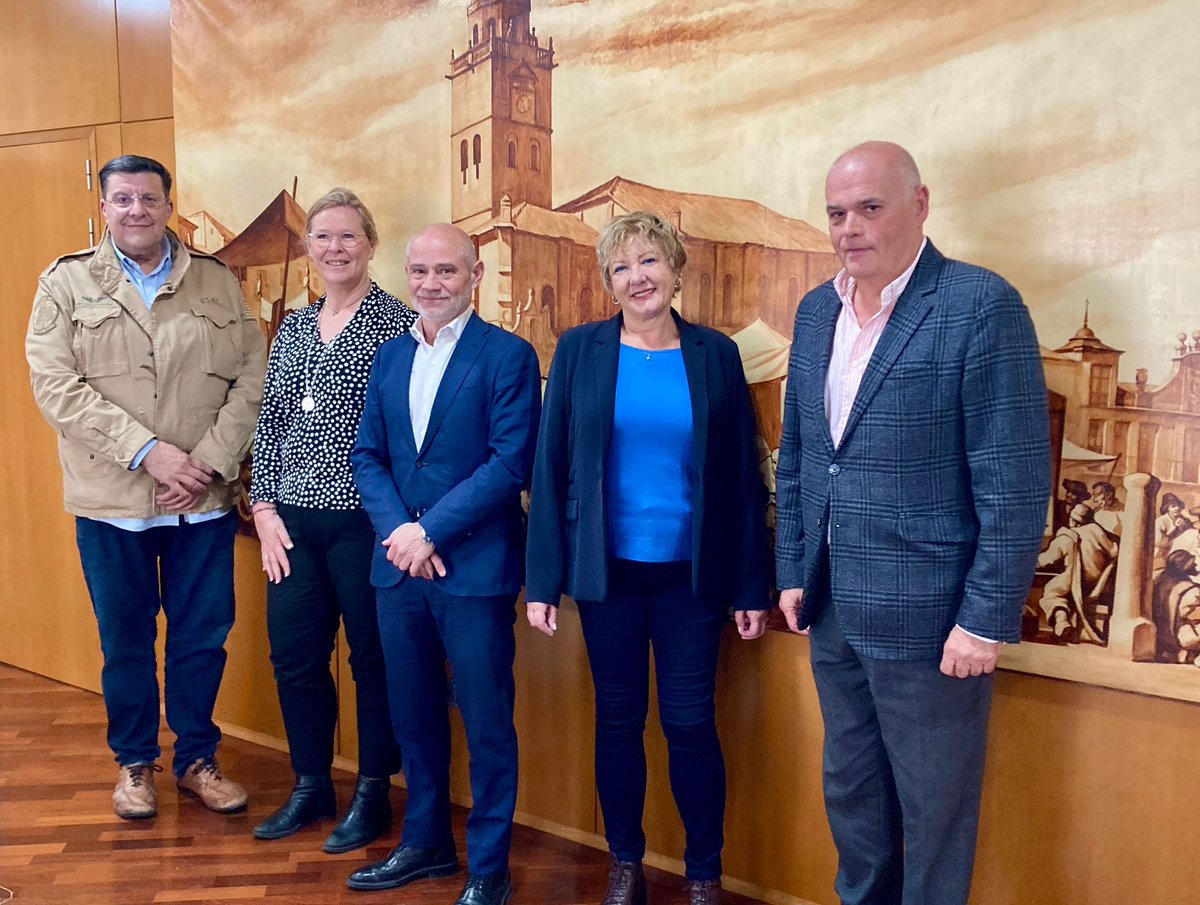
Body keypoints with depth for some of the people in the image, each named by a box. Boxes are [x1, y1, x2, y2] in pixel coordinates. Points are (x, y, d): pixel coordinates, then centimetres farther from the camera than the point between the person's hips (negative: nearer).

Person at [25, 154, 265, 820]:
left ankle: (197, 759, 28)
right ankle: (135, 762, 31)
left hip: (205, 502, 1)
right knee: (125, 640, 12)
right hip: (110, 501, -1)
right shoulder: (66, 283, 3)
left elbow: (252, 379, 0)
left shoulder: (218, 283, 6)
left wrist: (209, 463, -11)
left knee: (203, 637, 9)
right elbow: (56, 386, -7)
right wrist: (148, 452, -17)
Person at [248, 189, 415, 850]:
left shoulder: (398, 323, -6)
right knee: (294, 655, 11)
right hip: (293, 520, 6)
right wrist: (264, 506, 5)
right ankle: (311, 788, 30)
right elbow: (270, 422, 13)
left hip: (364, 518, -5)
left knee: (373, 656, 7)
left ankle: (373, 795, 24)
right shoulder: (293, 329, 12)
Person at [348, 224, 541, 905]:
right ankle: (427, 843, 35)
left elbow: (511, 464, -15)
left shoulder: (509, 356, -7)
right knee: (414, 714, 17)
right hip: (400, 565, 6)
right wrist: (398, 531, -7)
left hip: (476, 567, -6)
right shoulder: (391, 357, 11)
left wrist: (430, 529, -16)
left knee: (486, 721, 5)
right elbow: (368, 457, 9)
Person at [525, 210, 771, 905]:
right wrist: (543, 581, -5)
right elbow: (551, 468, 0)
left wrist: (753, 588, -1)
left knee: (690, 722, 4)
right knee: (619, 718, 11)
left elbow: (742, 475, 2)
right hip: (608, 570, 1)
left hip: (691, 573, 0)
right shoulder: (580, 350, 0)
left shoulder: (715, 354, 1)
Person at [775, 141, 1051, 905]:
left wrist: (986, 619, -16)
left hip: (927, 614, -6)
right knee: (851, 794, 22)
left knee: (933, 812, 11)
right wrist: (792, 572, 11)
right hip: (834, 606, 6)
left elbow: (1017, 480, -16)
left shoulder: (981, 306, -14)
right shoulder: (817, 311, 7)